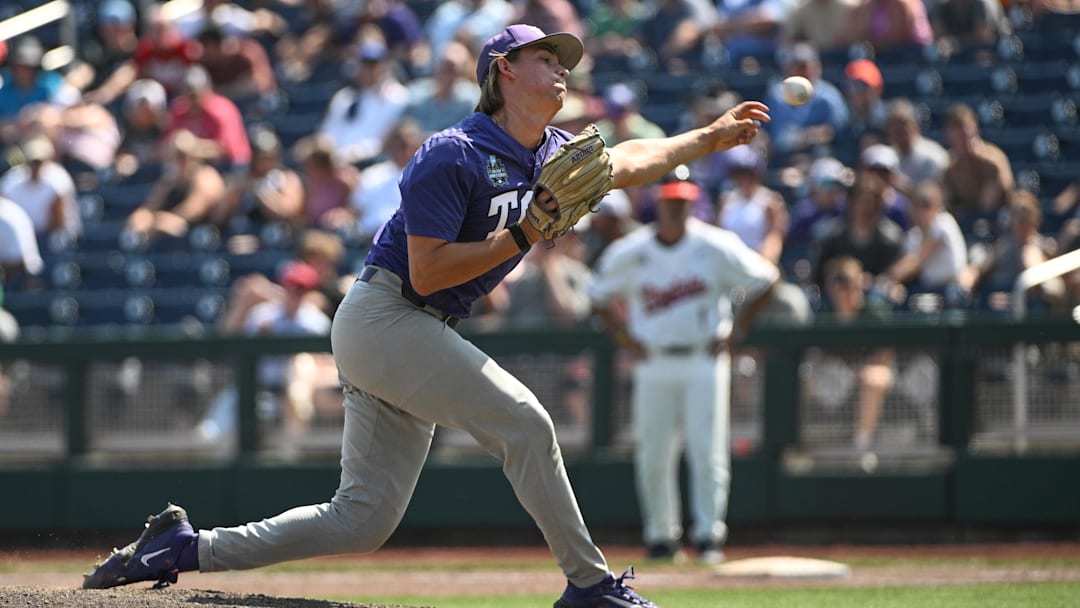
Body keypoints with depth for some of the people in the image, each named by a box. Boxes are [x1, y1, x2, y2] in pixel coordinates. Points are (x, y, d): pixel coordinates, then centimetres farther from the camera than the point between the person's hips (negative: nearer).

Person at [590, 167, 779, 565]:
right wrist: (626, 339, 3)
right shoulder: (629, 252, 0)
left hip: (705, 359, -2)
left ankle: (708, 534, -2)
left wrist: (736, 331, -1)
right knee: (653, 455, 1)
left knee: (707, 450, -7)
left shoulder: (716, 246, -5)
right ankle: (660, 536, 12)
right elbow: (600, 296, 14)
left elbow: (765, 279, 3)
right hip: (653, 364, 2)